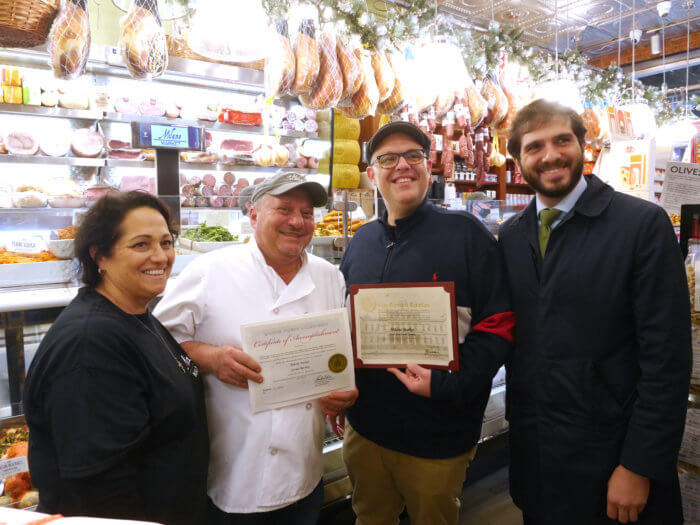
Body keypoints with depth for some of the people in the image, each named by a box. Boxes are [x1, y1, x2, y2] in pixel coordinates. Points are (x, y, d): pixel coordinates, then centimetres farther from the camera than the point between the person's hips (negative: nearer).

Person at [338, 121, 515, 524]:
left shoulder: (466, 233, -11)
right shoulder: (361, 242, 5)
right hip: (364, 428, 5)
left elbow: (499, 324, -13)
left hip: (438, 437, -4)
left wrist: (448, 385, -23)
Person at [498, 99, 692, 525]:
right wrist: (518, 417, 4)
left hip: (609, 454, -4)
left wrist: (639, 466, -14)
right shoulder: (511, 236, 3)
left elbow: (668, 356, -14)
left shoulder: (644, 223, -12)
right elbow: (513, 334, 8)